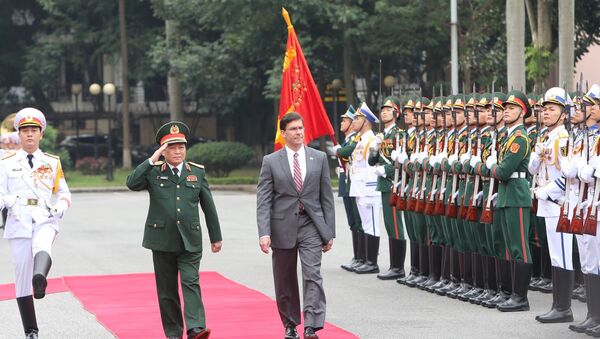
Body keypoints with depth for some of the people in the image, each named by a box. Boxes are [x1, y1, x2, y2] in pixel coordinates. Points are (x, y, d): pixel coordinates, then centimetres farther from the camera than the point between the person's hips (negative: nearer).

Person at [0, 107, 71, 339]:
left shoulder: (52, 163, 13)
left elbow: (64, 192, 17)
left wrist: (62, 205, -5)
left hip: (44, 220, 0)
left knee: (42, 246, -37)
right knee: (22, 277, -1)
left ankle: (40, 279, -67)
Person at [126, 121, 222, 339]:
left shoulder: (197, 172, 8)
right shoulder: (153, 172, 3)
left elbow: (208, 206, 11)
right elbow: (132, 184, -15)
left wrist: (216, 237, 12)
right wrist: (152, 161, -18)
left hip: (190, 241, 0)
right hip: (162, 241, 0)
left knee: (191, 283, -13)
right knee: (167, 289, 5)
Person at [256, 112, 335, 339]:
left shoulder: (319, 158, 6)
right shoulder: (271, 161, 2)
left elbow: (326, 197, 8)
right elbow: (263, 201, -2)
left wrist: (329, 232, 4)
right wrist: (264, 233, -14)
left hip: (311, 226, 0)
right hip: (283, 227, 0)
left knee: (313, 276, -13)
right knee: (285, 282, 8)